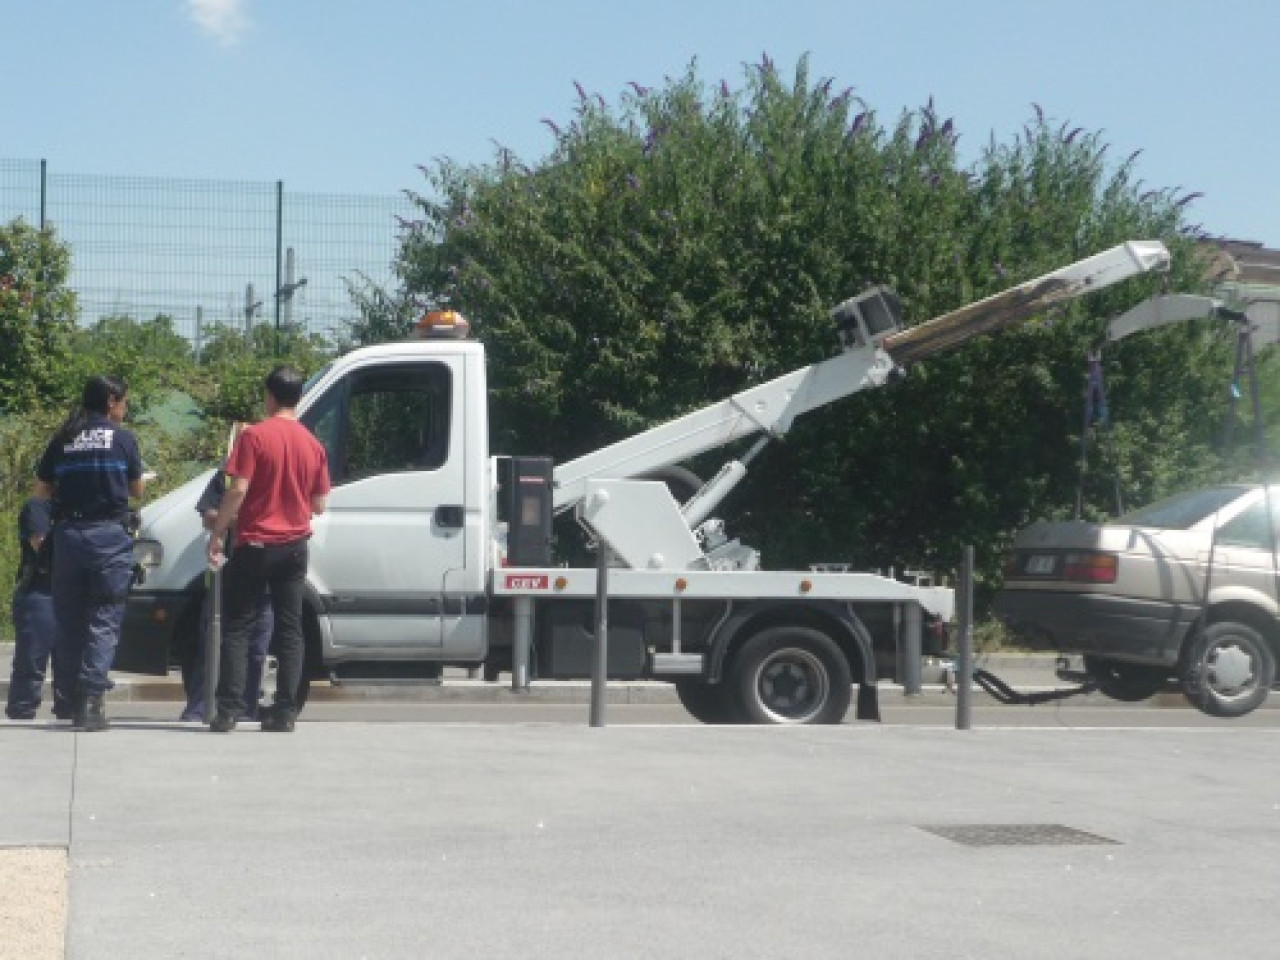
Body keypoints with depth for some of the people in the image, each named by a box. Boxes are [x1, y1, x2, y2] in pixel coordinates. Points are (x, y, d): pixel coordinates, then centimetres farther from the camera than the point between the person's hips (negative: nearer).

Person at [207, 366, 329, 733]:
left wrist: (216, 533, -9)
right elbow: (319, 505, 8)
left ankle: (228, 711, -5)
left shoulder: (255, 436, -10)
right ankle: (285, 711, 4)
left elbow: (238, 490, -16)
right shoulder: (312, 444, 5)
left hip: (255, 545, -4)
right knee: (289, 630, 7)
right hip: (294, 547, 4)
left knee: (237, 628, 1)